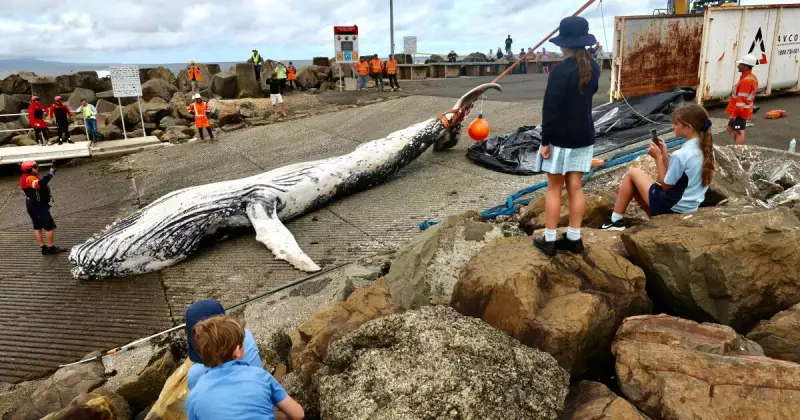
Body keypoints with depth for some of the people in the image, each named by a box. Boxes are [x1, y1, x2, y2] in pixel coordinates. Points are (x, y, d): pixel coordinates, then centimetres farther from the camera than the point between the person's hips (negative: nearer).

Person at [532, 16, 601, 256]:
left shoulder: (560, 71, -18)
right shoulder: (593, 68, 4)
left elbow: (550, 109, -19)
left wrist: (545, 141, -13)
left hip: (560, 137, -6)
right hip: (584, 136, 6)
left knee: (554, 189, 3)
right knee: (575, 188, 11)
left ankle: (549, 240, 10)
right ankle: (574, 239, 18)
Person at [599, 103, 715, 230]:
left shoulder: (681, 155, -26)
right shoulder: (705, 149, 2)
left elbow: (665, 185, -14)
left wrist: (658, 157, -10)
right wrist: (665, 154, 0)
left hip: (670, 205, -9)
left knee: (632, 173, 5)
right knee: (637, 184, 23)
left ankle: (616, 220, 7)